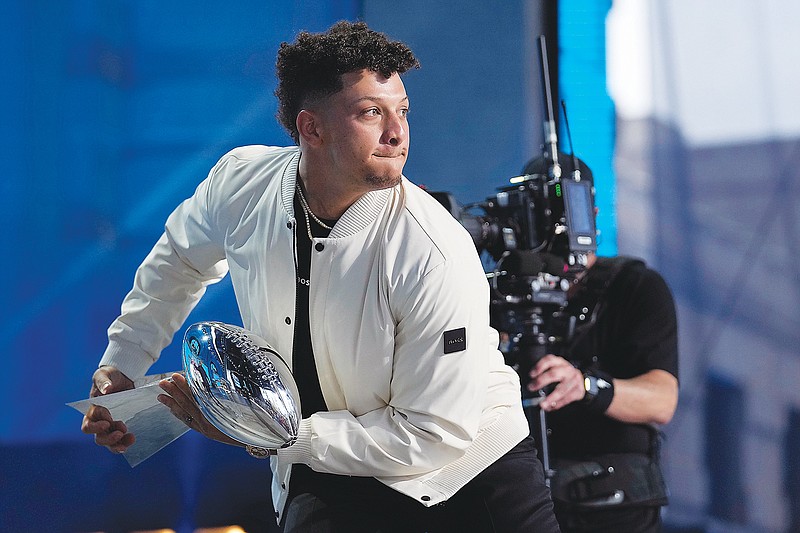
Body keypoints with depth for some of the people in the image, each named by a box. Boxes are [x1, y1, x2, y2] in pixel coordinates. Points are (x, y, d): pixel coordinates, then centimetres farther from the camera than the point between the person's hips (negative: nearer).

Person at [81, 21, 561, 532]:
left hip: (470, 457, -2)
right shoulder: (241, 183, -10)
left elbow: (433, 436, -21)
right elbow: (181, 259, 15)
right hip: (328, 475, 3)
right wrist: (122, 364, 13)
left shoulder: (438, 257, -25)